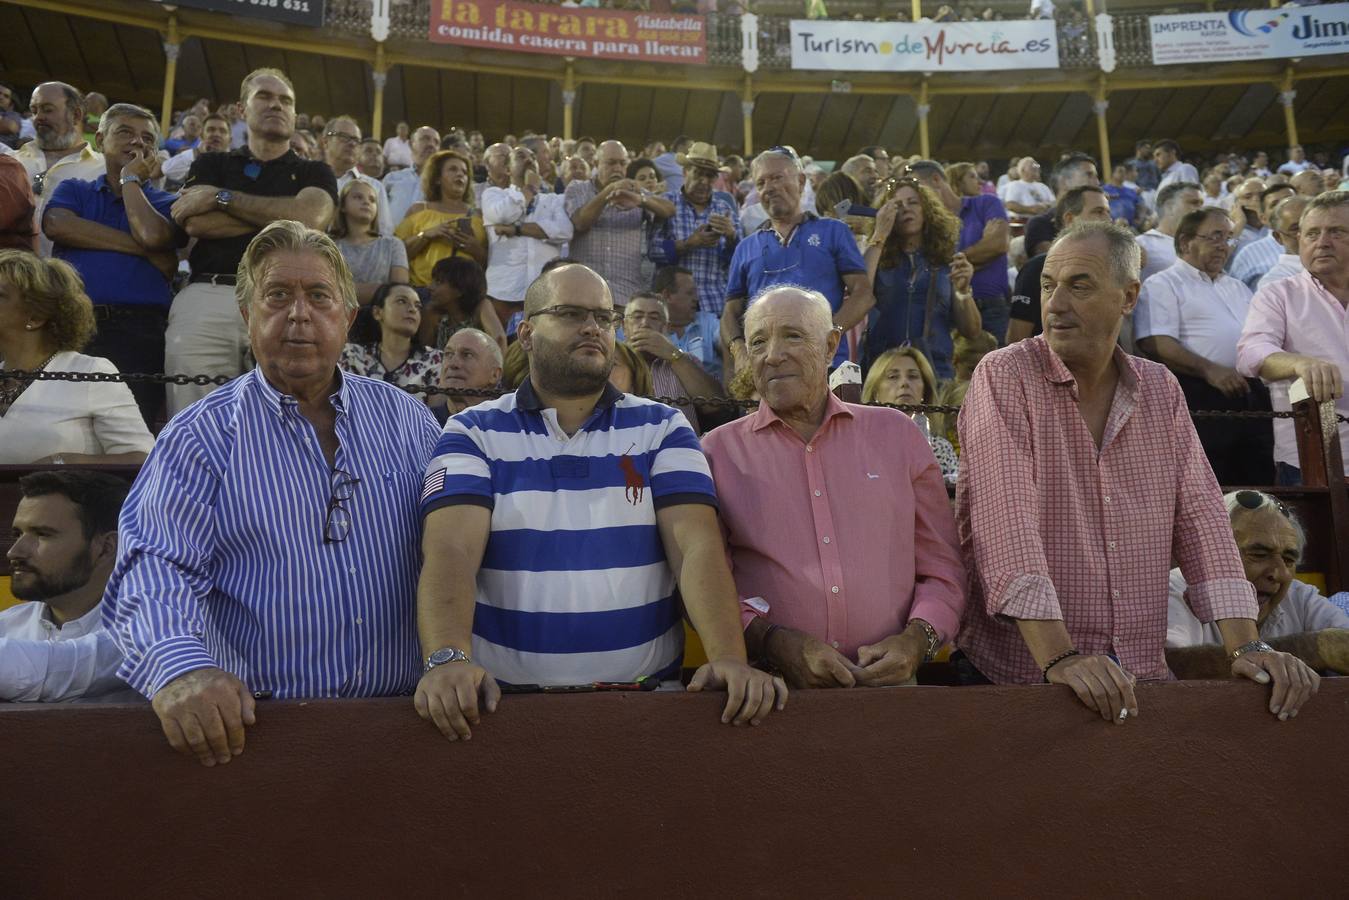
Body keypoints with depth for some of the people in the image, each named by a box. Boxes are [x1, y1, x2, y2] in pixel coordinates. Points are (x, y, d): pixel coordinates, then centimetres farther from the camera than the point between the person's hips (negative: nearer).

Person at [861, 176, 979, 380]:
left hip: (935, 369, 1)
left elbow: (971, 331, 9)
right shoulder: (877, 257, 8)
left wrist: (963, 291, -9)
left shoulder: (947, 261, 10)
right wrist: (879, 235, -8)